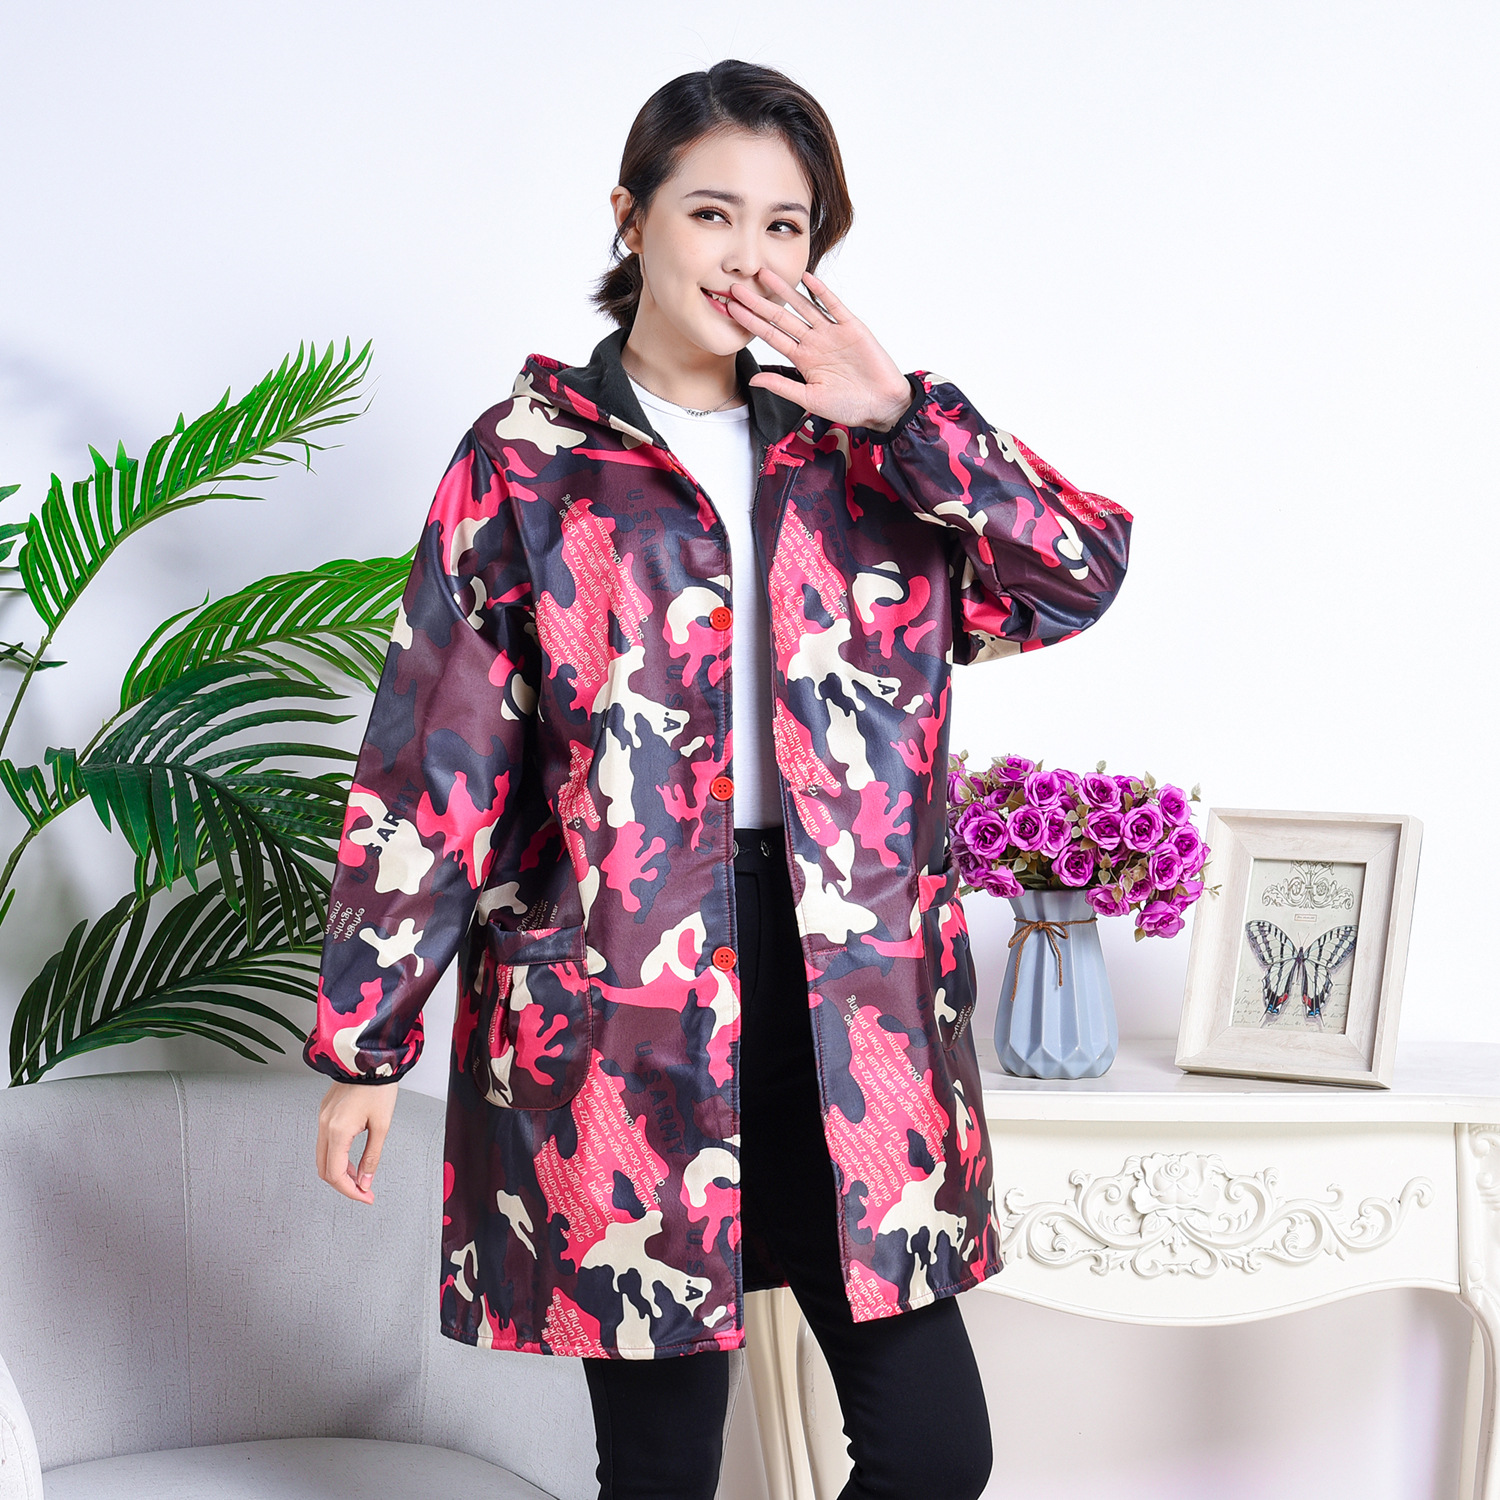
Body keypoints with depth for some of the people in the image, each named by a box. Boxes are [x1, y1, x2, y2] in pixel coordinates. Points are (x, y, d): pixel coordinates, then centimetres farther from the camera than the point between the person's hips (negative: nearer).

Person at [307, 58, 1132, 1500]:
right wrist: (364, 1043, -2)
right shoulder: (527, 462, 0)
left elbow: (1080, 576, -2)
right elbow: (428, 773, -1)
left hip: (848, 1005, 3)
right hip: (618, 1012, -3)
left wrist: (901, 412, -9)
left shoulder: (858, 454, 9)